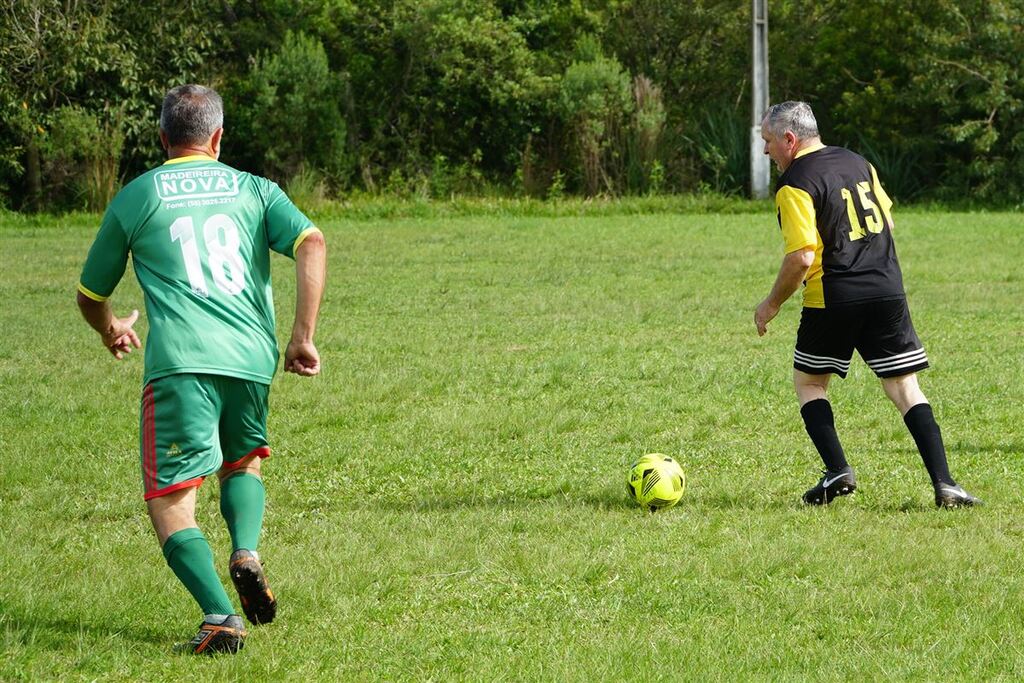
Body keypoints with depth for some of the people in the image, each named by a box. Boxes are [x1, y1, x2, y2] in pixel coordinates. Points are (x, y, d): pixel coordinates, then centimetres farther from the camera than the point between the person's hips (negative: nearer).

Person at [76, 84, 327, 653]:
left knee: (171, 501, -1)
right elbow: (312, 244, -2)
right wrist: (303, 338, -1)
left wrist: (111, 330, 45)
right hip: (252, 360, 3)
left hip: (180, 363, -3)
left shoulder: (135, 197, 14)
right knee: (243, 463, 28)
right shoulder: (255, 190, 16)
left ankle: (220, 617, -21)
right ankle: (247, 553, -1)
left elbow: (91, 295, 23)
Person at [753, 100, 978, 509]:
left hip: (833, 300, -5)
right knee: (905, 389, 6)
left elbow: (801, 258, -17)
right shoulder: (857, 163, 12)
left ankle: (838, 472, 2)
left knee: (809, 382, 15)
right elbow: (887, 220, 22)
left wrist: (772, 304, -4)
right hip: (888, 291, 5)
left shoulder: (794, 185, -10)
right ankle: (943, 484, -5)